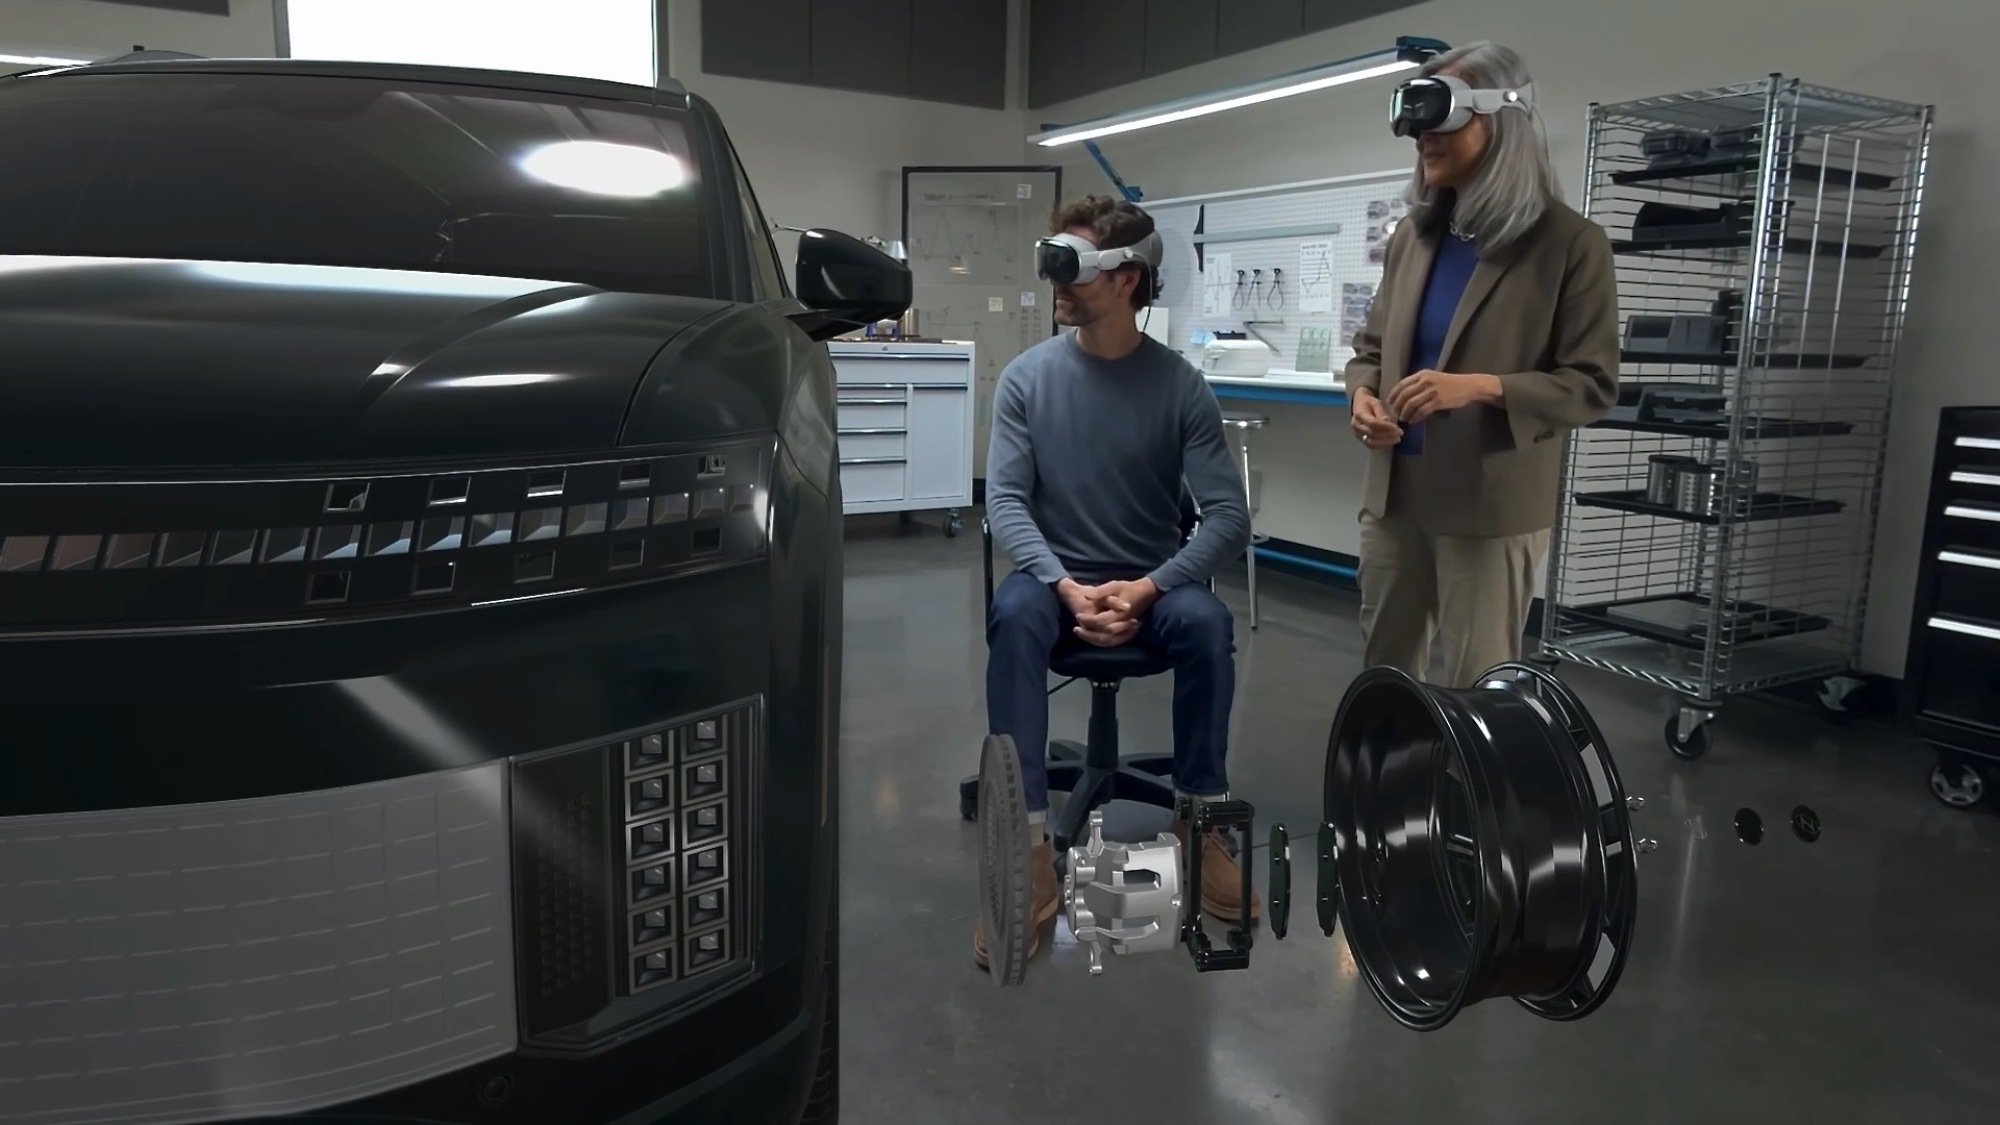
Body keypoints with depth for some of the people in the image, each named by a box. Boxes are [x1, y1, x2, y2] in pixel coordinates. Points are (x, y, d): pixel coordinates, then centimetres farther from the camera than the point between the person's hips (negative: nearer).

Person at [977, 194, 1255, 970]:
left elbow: (1229, 517, -11)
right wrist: (1065, 586, -24)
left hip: (1151, 583, 0)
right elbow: (1005, 501, -9)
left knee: (1205, 620, -32)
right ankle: (1028, 847, -32)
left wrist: (1148, 588, -25)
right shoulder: (1026, 377, -4)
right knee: (1014, 616, -33)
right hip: (1056, 576, 0)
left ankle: (1200, 821, -13)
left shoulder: (1181, 386, -7)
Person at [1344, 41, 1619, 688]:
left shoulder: (1569, 244, -7)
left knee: (1475, 687, 5)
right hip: (1396, 491, 5)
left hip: (1491, 505, -5)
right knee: (1383, 668, 16)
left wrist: (1481, 387, -24)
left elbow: (1593, 386, -9)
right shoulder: (1413, 234, 8)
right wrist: (1363, 392, -7)